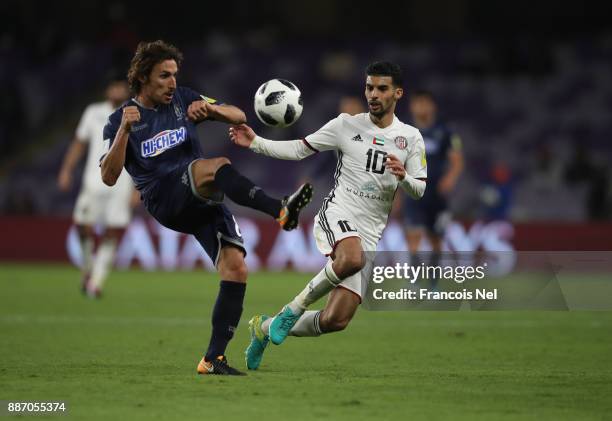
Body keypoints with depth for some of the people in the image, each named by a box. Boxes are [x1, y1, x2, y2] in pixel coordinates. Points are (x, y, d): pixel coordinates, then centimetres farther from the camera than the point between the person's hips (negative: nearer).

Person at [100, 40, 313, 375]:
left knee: (236, 267, -13)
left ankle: (213, 358, -8)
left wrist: (210, 108, -10)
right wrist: (125, 129, -20)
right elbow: (109, 177, -7)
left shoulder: (182, 99, 14)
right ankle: (281, 211, -51)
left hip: (203, 200, 5)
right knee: (218, 166, -33)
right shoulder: (121, 119, 3)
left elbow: (239, 117, 12)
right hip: (165, 200, -5)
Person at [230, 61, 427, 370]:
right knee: (352, 258, -41)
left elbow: (419, 191, 8)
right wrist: (255, 143, -7)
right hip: (337, 216, -3)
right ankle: (294, 308, -19)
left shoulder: (410, 138, 7)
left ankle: (265, 328, 21)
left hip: (368, 236, 3)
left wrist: (403, 176, -15)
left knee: (335, 321, -5)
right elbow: (299, 149, 4)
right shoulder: (347, 125, 2)